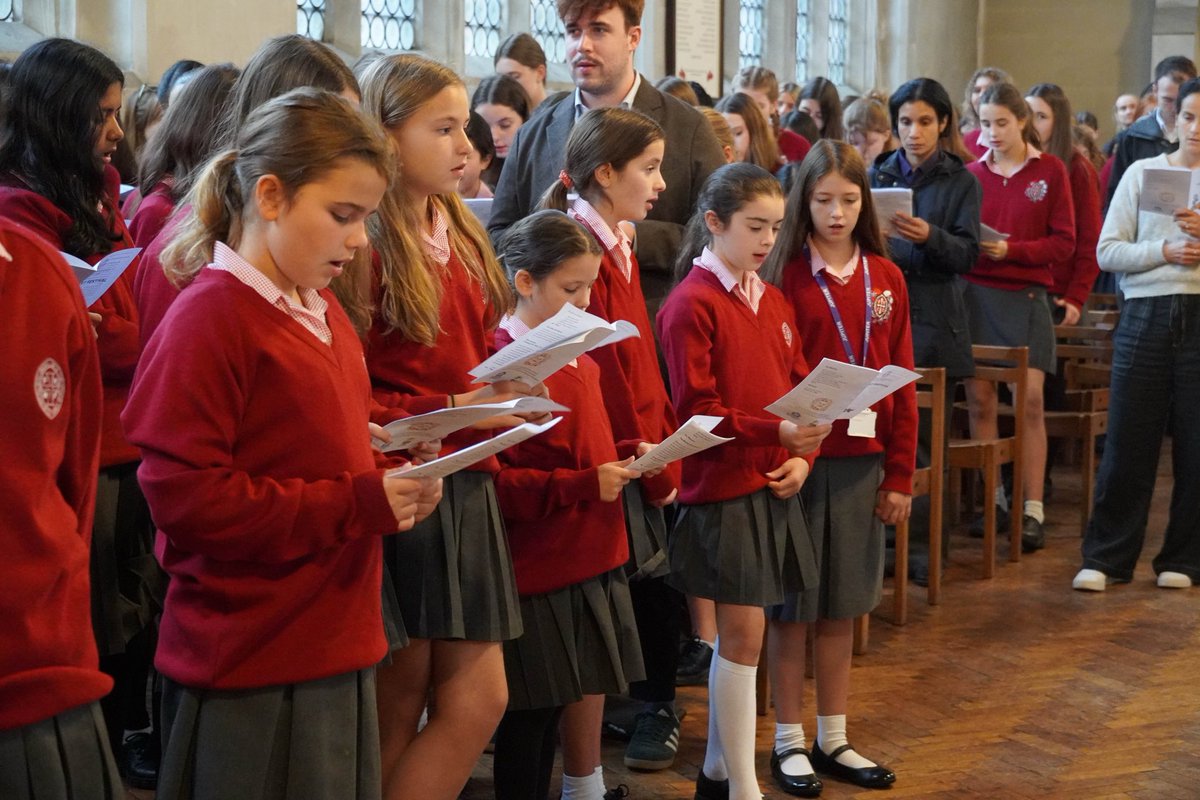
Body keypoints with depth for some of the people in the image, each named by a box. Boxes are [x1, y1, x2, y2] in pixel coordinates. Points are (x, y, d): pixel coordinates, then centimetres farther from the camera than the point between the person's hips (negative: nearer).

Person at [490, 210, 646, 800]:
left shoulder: (580, 360, 10)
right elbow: (493, 480, -22)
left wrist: (625, 463, 6)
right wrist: (585, 484, -23)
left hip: (592, 558, 8)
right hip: (537, 568, -8)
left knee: (586, 692, 16)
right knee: (531, 715, 3)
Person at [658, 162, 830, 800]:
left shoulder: (773, 302, 12)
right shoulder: (691, 305, -12)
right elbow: (697, 409, -16)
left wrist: (802, 454, -2)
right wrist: (776, 430, -25)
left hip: (775, 486, 7)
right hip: (723, 488, -7)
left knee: (738, 632, 14)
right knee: (742, 632, -4)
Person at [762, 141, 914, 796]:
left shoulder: (885, 278, 5)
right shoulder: (786, 275, -5)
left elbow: (901, 381, 7)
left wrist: (899, 473, 4)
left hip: (860, 461, 3)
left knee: (841, 606, 11)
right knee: (791, 605, 6)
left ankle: (833, 739, 22)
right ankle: (789, 741, 17)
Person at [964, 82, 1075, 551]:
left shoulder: (1050, 171, 1)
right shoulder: (972, 174, 7)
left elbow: (1064, 242, -2)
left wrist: (1011, 250, -15)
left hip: (1026, 296, -2)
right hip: (976, 294, 2)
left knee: (1030, 401, -5)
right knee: (980, 399, 2)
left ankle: (1033, 510, -1)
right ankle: (992, 499, 13)